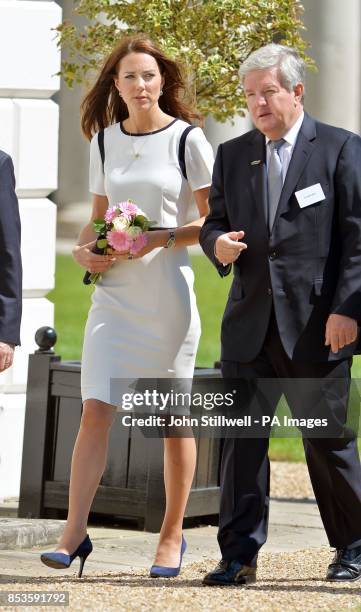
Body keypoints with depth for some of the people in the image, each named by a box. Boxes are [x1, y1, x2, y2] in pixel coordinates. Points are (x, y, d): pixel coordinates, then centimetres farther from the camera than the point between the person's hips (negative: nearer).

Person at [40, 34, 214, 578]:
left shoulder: (188, 140, -3)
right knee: (95, 410, -8)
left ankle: (172, 535, 15)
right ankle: (74, 533, -9)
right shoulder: (104, 141, 10)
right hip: (114, 290, 3)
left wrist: (161, 238, -16)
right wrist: (85, 250, 1)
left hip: (168, 292, -3)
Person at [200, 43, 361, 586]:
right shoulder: (232, 155, 13)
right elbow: (215, 222, 18)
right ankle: (239, 555, 5)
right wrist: (217, 244, -8)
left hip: (316, 326, -4)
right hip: (251, 323, 4)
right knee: (241, 436, 0)